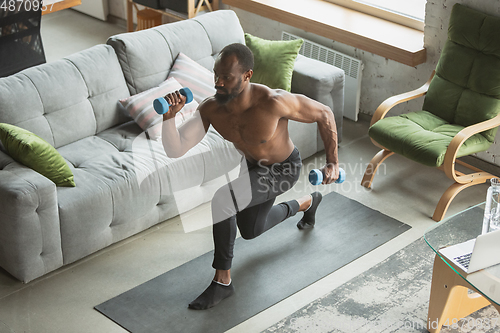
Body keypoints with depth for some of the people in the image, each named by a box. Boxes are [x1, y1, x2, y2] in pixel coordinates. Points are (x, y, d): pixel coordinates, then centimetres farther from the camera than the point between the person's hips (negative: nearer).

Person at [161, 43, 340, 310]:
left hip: (283, 169, -6)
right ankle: (307, 202, 55)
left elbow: (325, 114, -24)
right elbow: (175, 151, -29)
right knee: (250, 230, 28)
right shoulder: (210, 109, -26)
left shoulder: (273, 102, -39)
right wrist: (168, 117, -47)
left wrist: (332, 162, -20)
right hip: (253, 165, 6)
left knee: (222, 201, -30)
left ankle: (222, 281, -11)